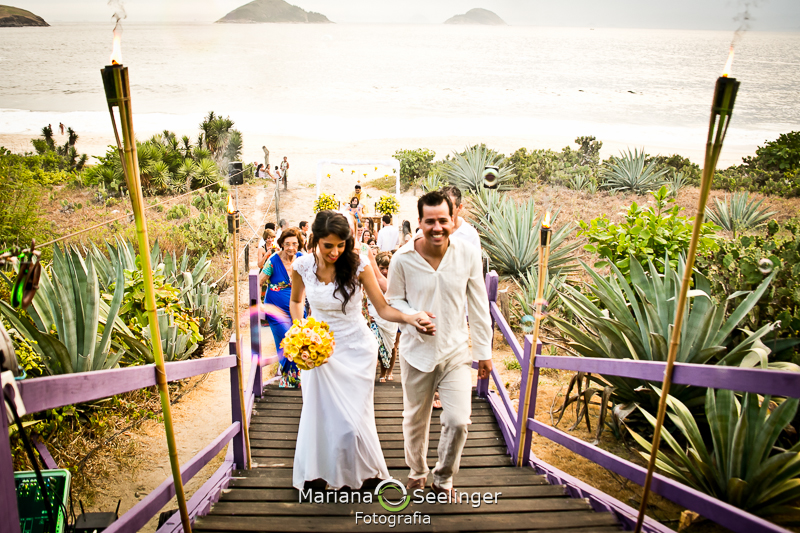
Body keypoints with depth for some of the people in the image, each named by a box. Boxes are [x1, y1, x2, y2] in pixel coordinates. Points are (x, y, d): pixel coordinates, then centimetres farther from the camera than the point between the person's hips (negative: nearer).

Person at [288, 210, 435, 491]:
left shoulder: (357, 264, -16)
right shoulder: (303, 266, -9)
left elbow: (382, 308, -14)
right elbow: (296, 302, 10)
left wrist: (409, 317, -33)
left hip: (355, 350, -2)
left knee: (351, 420, 1)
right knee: (320, 415, 9)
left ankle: (361, 471, 31)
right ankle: (321, 470, 37)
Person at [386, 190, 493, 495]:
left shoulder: (468, 255, -8)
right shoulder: (402, 259, -12)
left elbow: (479, 306, 0)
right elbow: (393, 300, 2)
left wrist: (484, 351, 4)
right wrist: (413, 317, -19)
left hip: (456, 352, 0)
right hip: (417, 352, 0)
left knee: (458, 421, -6)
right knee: (415, 420, 16)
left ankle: (443, 479, 24)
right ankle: (417, 474, 44)